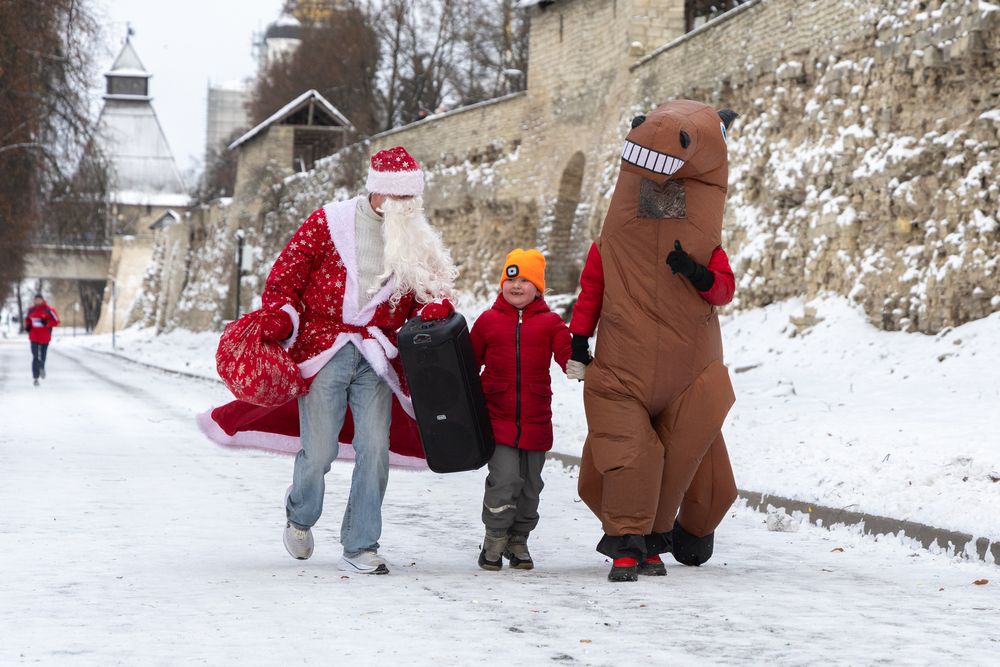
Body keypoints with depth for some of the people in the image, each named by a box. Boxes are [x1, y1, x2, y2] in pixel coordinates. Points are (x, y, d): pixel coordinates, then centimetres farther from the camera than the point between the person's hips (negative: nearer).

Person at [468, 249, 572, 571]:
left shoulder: (550, 323, 3)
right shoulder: (488, 321, 5)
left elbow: (567, 354, -8)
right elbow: (468, 362, 12)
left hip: (535, 420, 2)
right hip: (498, 416, -2)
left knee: (530, 484, 11)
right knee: (505, 478, -13)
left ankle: (518, 541, 29)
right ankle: (494, 539, 5)